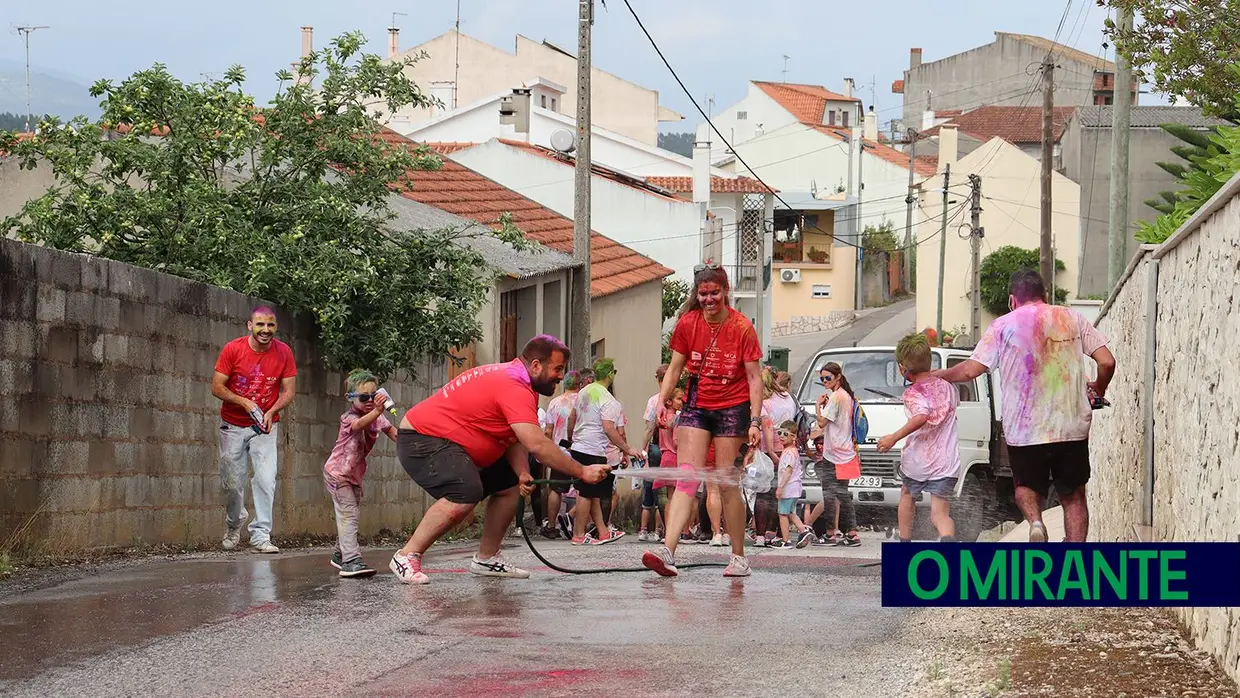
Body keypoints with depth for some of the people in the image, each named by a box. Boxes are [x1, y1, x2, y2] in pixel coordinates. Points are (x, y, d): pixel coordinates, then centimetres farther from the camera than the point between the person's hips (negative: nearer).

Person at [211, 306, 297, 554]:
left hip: (265, 426, 0)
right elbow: (217, 387, -9)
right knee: (232, 482, 5)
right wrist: (245, 403, -22)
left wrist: (271, 412, -19)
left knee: (266, 480, -13)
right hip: (233, 425, 0)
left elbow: (289, 391, -2)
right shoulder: (233, 349, -11)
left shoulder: (283, 352, -6)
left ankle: (260, 535, -10)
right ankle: (234, 524, 33)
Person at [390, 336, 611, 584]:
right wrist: (582, 472, -27)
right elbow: (537, 445, -32)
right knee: (466, 493, -31)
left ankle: (486, 558, 19)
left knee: (510, 485, 14)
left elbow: (514, 439, 5)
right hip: (422, 438, -11)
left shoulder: (514, 378, 8)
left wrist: (522, 474, -13)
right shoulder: (513, 387, -25)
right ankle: (407, 557, -19)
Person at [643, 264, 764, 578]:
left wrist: (755, 421, -14)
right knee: (686, 479, -10)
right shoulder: (688, 323, -1)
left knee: (728, 484, -1)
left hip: (732, 408, -3)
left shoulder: (742, 327, -9)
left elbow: (754, 378, -7)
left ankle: (739, 557, 12)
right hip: (696, 407, 3)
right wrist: (660, 402, -6)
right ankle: (667, 552, -23)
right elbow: (674, 369, 6)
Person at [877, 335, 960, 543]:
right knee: (940, 514, -3)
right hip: (946, 463, 3)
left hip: (917, 462, -3)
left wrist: (894, 438, -28)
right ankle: (948, 540, -35)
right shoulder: (947, 387, 8)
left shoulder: (912, 393, -10)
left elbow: (922, 416, -30)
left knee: (907, 495, 28)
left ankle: (905, 544, 35)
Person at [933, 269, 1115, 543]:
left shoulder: (1003, 326, 0)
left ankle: (1035, 520, -11)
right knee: (1074, 496, 14)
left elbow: (971, 370, -5)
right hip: (1072, 427, 1)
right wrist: (1099, 388, 21)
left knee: (1027, 486, 20)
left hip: (1024, 430, -1)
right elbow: (1107, 361, 0)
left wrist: (934, 376, 13)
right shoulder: (1072, 318, 6)